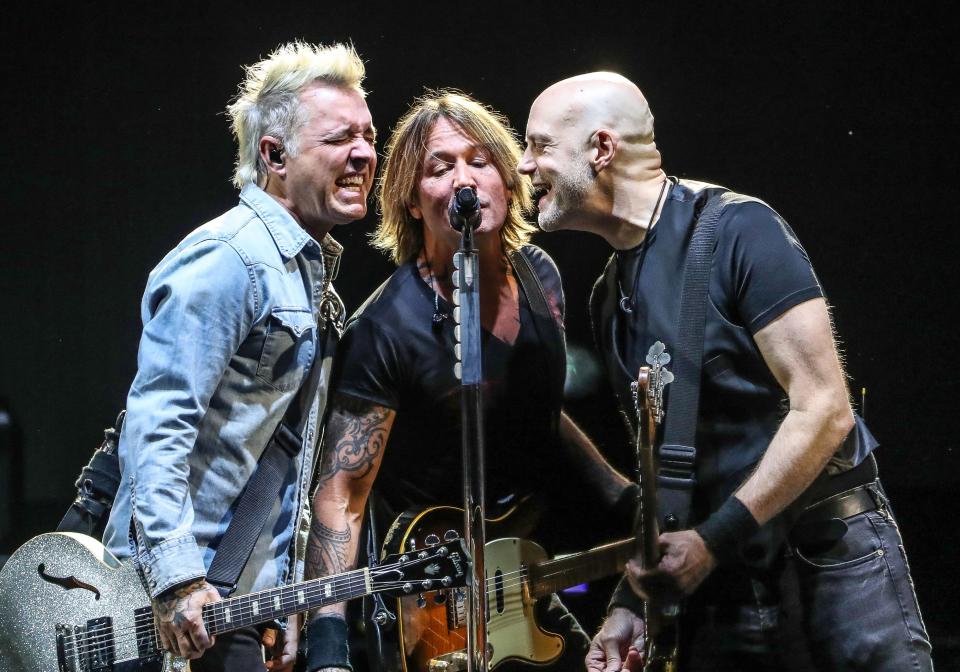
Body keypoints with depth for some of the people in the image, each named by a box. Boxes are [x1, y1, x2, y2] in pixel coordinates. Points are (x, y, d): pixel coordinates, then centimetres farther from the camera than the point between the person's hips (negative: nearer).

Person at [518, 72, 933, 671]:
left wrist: (714, 538, -19)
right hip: (720, 582, 6)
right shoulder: (610, 297, 13)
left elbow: (825, 410, -16)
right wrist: (632, 603, 4)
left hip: (831, 553, -6)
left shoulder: (736, 230, -10)